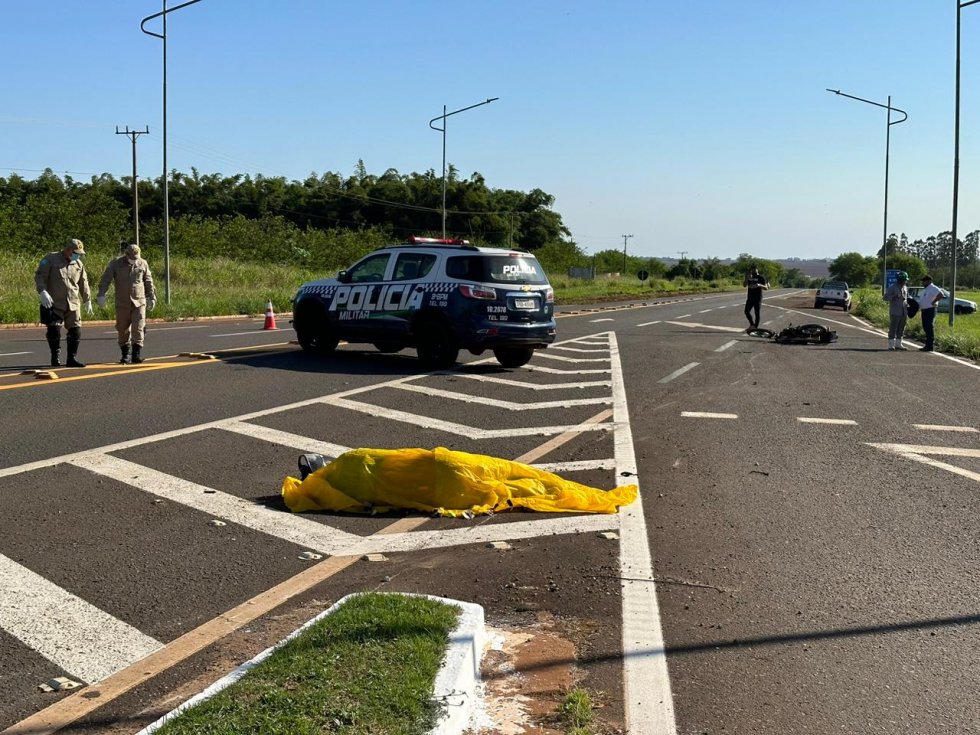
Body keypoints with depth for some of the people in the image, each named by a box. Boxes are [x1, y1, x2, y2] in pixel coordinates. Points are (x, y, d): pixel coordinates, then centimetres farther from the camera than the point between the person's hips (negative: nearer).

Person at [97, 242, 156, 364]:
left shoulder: (143, 264, 5)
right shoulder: (115, 264, -1)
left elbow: (148, 282, 14)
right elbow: (105, 280, -4)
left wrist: (152, 298, 16)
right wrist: (101, 295, -15)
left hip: (139, 302, 0)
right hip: (122, 303, 0)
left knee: (138, 328, -9)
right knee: (123, 330, 5)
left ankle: (137, 354, -7)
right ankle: (125, 354, 15)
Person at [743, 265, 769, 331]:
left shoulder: (761, 277, -3)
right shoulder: (749, 277, 10)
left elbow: (766, 288, -7)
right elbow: (745, 285, -1)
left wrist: (759, 285, -25)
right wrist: (747, 278, -17)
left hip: (758, 298, -5)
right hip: (750, 298, 5)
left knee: (757, 313, -2)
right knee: (747, 311, 2)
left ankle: (756, 327, 2)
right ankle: (752, 325, 19)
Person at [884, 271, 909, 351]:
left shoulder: (905, 288, 13)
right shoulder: (892, 287, -7)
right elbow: (886, 297, -10)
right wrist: (894, 297, -24)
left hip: (903, 312, 7)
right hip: (895, 312, -7)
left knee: (901, 329, 11)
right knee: (893, 329, -6)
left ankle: (898, 344, 18)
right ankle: (891, 345, -3)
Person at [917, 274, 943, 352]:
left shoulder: (933, 288, -12)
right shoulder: (925, 289, 19)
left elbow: (941, 295, -27)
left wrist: (933, 302, -22)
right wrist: (919, 306, 14)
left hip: (930, 310, -10)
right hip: (924, 310, 10)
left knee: (929, 327, -10)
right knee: (925, 327, 11)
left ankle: (929, 346, -10)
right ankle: (928, 344, 18)